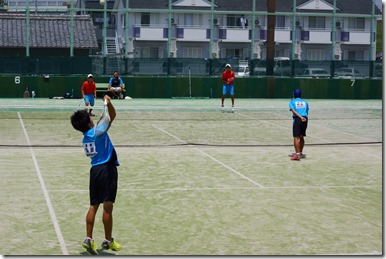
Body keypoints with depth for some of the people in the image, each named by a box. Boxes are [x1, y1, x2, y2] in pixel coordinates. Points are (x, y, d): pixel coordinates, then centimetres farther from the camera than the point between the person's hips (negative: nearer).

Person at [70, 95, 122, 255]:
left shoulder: (85, 138, 11)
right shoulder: (97, 131, -10)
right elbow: (112, 116, -14)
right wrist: (109, 103, -21)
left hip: (95, 170, 7)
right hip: (107, 169, -7)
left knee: (93, 206, 10)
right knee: (107, 206, -1)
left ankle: (89, 239, 4)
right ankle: (108, 240, 5)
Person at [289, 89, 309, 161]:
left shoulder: (292, 102, 10)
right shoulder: (305, 102, 21)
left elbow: (293, 111, -7)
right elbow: (307, 112, 17)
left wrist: (301, 117, -17)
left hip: (297, 119, -4)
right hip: (305, 119, 4)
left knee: (296, 137, -8)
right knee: (301, 137, 18)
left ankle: (297, 154, -20)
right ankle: (300, 153, 28)